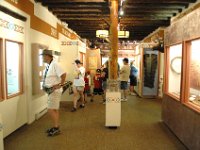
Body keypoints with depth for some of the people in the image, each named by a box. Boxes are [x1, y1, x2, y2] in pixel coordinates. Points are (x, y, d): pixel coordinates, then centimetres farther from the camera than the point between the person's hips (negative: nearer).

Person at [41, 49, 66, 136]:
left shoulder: (54, 65, -19)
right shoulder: (48, 66, 9)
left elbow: (63, 74, -28)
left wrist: (60, 84, -20)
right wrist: (45, 85, 10)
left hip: (54, 91, -9)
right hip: (51, 91, 9)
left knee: (51, 110, -6)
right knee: (55, 110, 16)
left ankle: (56, 128, 8)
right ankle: (56, 127, 28)